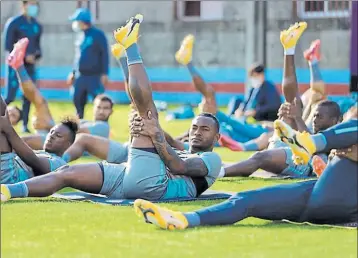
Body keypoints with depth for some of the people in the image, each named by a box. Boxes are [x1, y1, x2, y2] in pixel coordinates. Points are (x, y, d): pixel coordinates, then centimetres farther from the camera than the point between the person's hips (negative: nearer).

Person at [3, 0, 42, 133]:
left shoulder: (37, 26, 10)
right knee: (10, 97, -11)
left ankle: (25, 125, 10)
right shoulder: (13, 23, -8)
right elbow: (8, 47, -10)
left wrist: (37, 55, -4)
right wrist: (24, 57, -17)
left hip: (30, 65, 5)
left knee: (28, 97, 3)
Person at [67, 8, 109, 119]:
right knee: (78, 101, 9)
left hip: (94, 76, -8)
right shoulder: (80, 35, 13)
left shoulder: (98, 35, -9)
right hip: (80, 76, 8)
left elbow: (104, 55, -11)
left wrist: (104, 73, -16)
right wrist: (73, 72, 22)